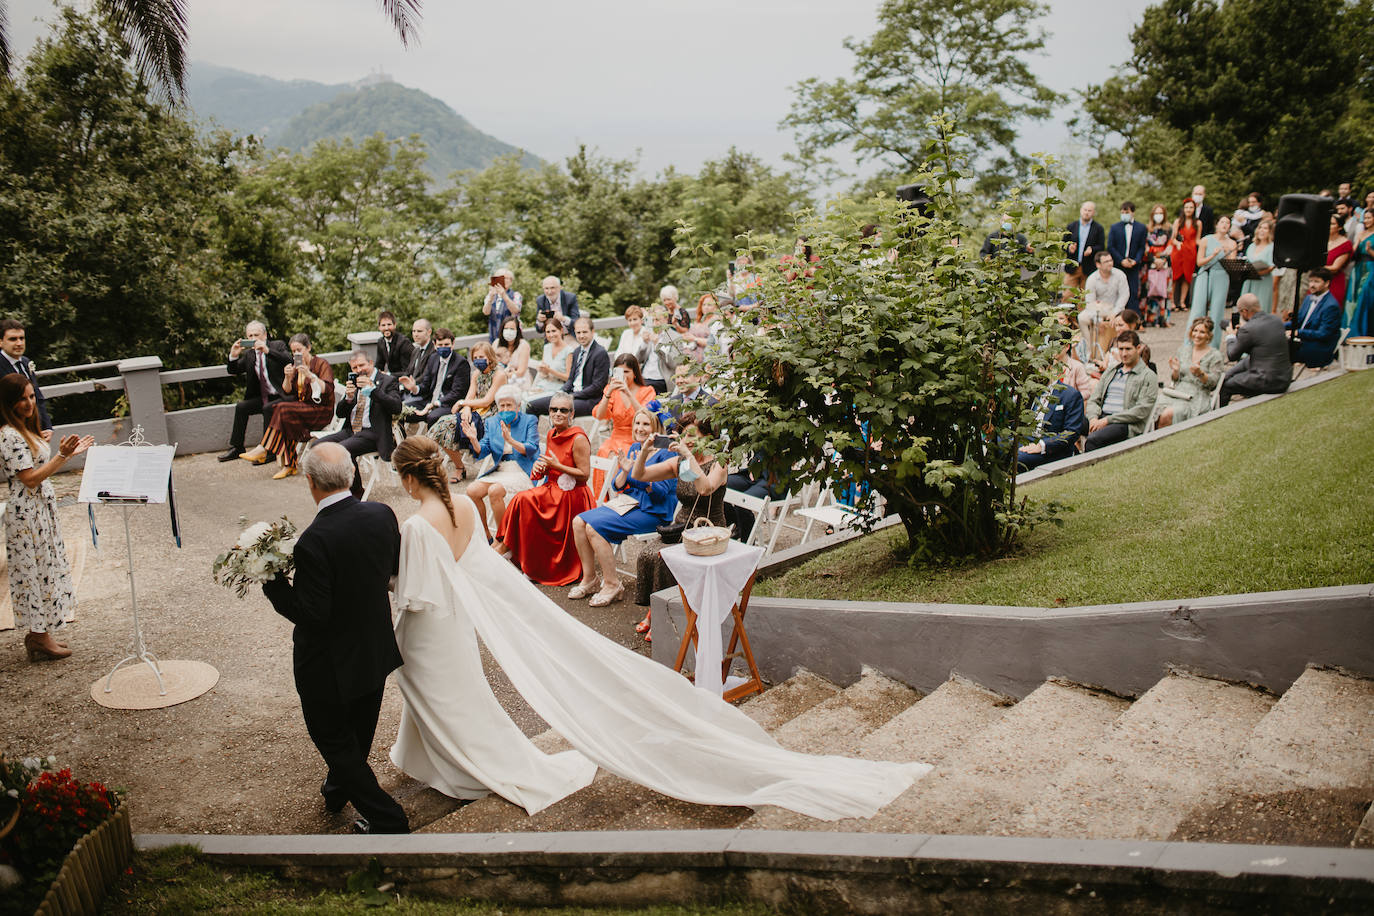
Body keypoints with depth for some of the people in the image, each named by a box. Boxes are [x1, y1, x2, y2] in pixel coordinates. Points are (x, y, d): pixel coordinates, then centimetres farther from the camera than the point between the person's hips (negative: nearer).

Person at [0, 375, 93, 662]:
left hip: (42, 507, 9)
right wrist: (63, 456, -28)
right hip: (26, 512, -9)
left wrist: (69, 452, 13)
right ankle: (40, 640, 9)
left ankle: (39, 633, 25)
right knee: (36, 569, -1)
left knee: (44, 569, 15)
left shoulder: (25, 430, 10)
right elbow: (30, 478, -22)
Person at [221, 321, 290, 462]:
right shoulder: (248, 354, 12)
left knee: (268, 408, -30)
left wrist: (267, 350, -32)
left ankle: (268, 450, -22)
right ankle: (236, 448, 0)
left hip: (282, 396, -6)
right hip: (263, 397, 6)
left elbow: (288, 360, -22)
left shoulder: (278, 346, -2)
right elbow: (233, 371, 12)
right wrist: (233, 356, -8)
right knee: (241, 407, -10)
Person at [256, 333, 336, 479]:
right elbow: (286, 391, 11)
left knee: (284, 409, -27)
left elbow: (328, 389, -16)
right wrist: (288, 377, -8)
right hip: (302, 408, 6)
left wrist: (310, 375, -25)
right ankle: (288, 465, -27)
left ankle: (266, 449, -17)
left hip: (321, 411, -6)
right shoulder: (295, 366, 17)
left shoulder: (322, 364, -2)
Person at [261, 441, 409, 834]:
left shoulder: (315, 541, -31)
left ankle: (387, 820, 18)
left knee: (334, 741, 15)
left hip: (331, 665, -7)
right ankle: (339, 788, 53)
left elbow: (311, 614, -27)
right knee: (358, 732, 28)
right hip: (377, 652, 7)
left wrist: (273, 582, -17)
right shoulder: (382, 514, -12)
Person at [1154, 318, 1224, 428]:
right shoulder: (1184, 349, 15)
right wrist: (1175, 371, -7)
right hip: (1178, 391, 4)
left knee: (1167, 415, -30)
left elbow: (1213, 383, -3)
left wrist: (1200, 374, -21)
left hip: (1197, 397, -4)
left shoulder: (1215, 355, 3)